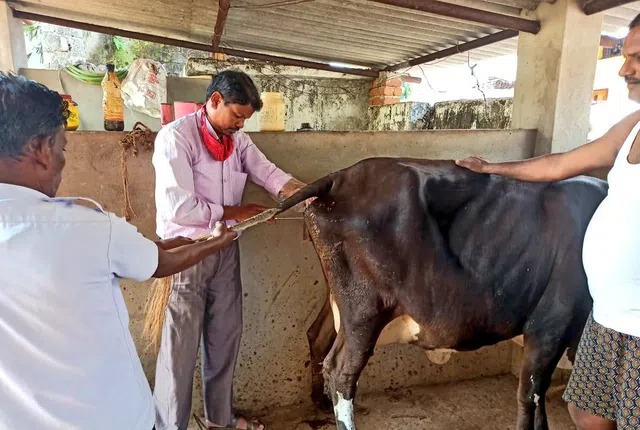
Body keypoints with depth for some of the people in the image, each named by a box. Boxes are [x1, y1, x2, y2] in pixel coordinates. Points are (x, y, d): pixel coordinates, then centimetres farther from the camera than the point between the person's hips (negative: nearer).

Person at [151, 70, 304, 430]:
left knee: (226, 335, 17)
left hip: (226, 249, 7)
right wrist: (236, 212, -15)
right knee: (182, 344, 5)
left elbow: (270, 174, -5)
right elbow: (176, 207, -22)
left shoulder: (239, 141, 6)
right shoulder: (176, 137, -14)